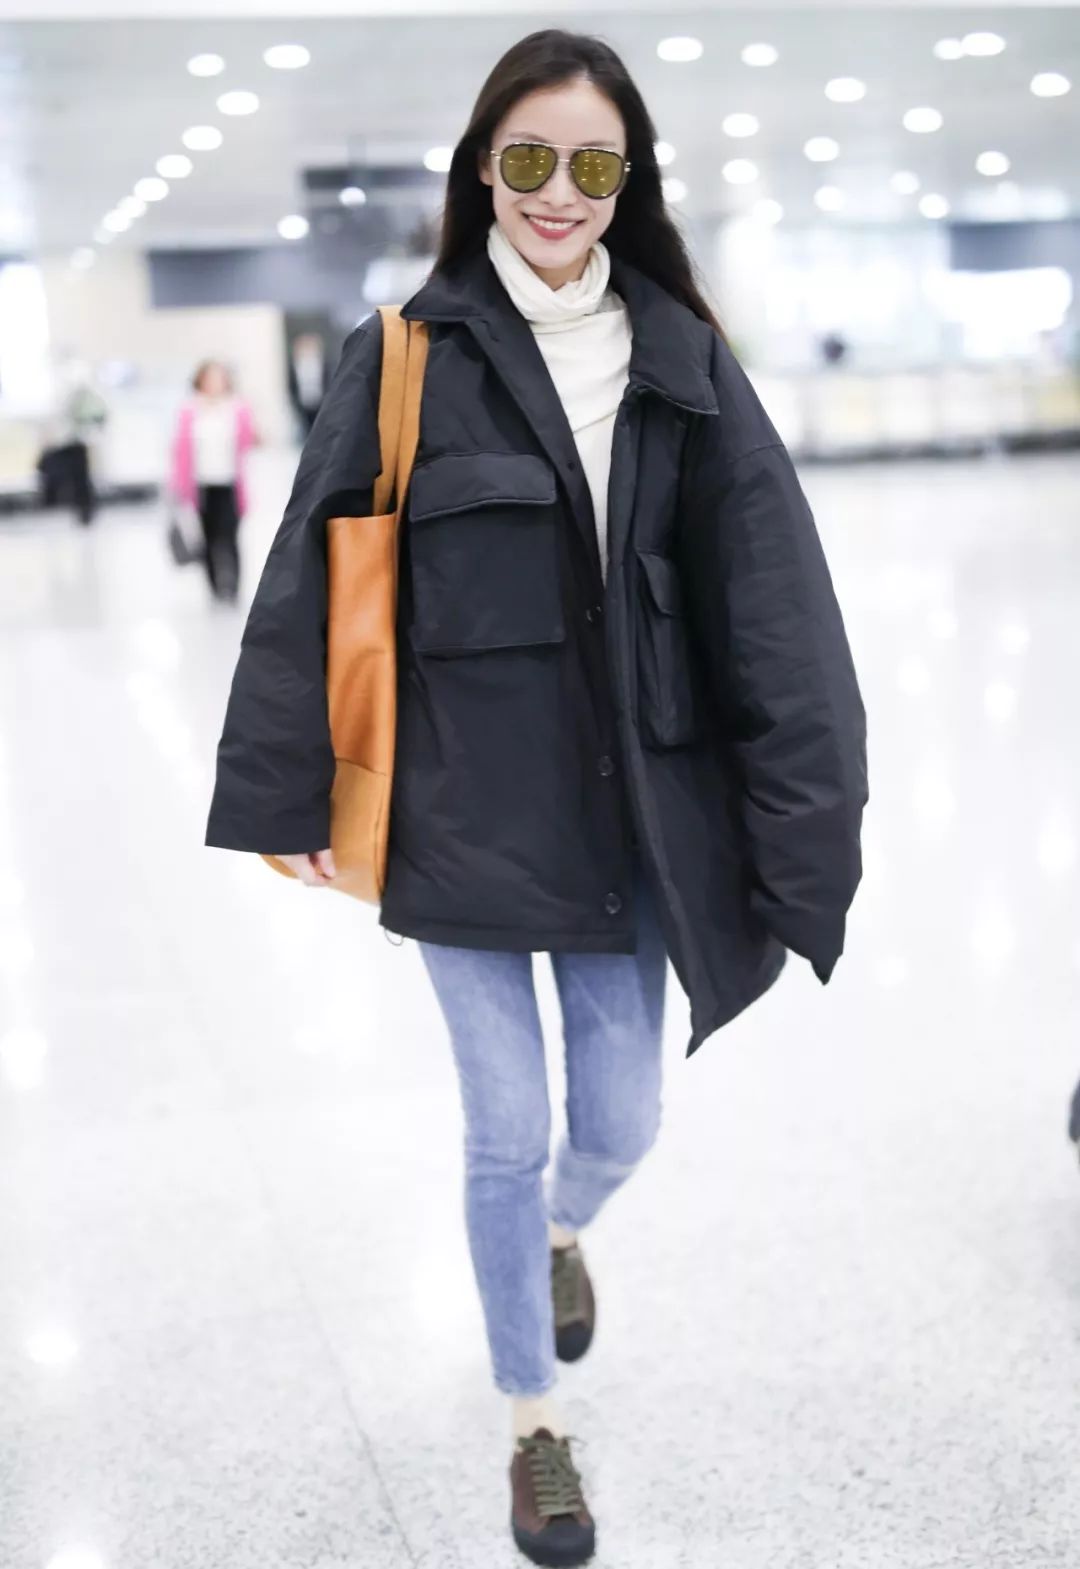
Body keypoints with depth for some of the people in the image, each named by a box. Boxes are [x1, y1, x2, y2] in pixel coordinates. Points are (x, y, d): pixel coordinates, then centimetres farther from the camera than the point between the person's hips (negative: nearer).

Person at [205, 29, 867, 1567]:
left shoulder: (684, 362, 1)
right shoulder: (409, 357, -5)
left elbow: (776, 613, -2)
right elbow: (308, 587, -3)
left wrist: (801, 842, -6)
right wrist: (289, 800, -3)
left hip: (630, 816, 2)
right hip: (466, 819, -2)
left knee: (619, 1125, 12)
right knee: (506, 1133, 7)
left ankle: (562, 1232, 50)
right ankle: (537, 1424, 31)